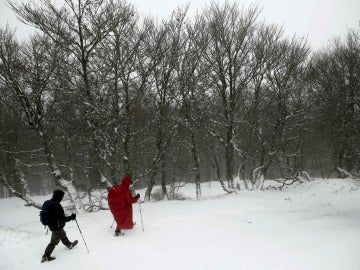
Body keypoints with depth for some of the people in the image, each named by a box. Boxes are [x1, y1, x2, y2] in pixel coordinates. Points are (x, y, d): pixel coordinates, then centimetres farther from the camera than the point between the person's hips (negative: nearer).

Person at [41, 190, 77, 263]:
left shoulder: (49, 203, -4)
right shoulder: (57, 206, -31)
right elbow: (62, 219, -26)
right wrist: (71, 217, -14)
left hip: (52, 225, 9)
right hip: (57, 227, -9)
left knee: (63, 235, 28)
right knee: (54, 241, 6)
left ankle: (69, 245, 49)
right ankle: (46, 256, 14)